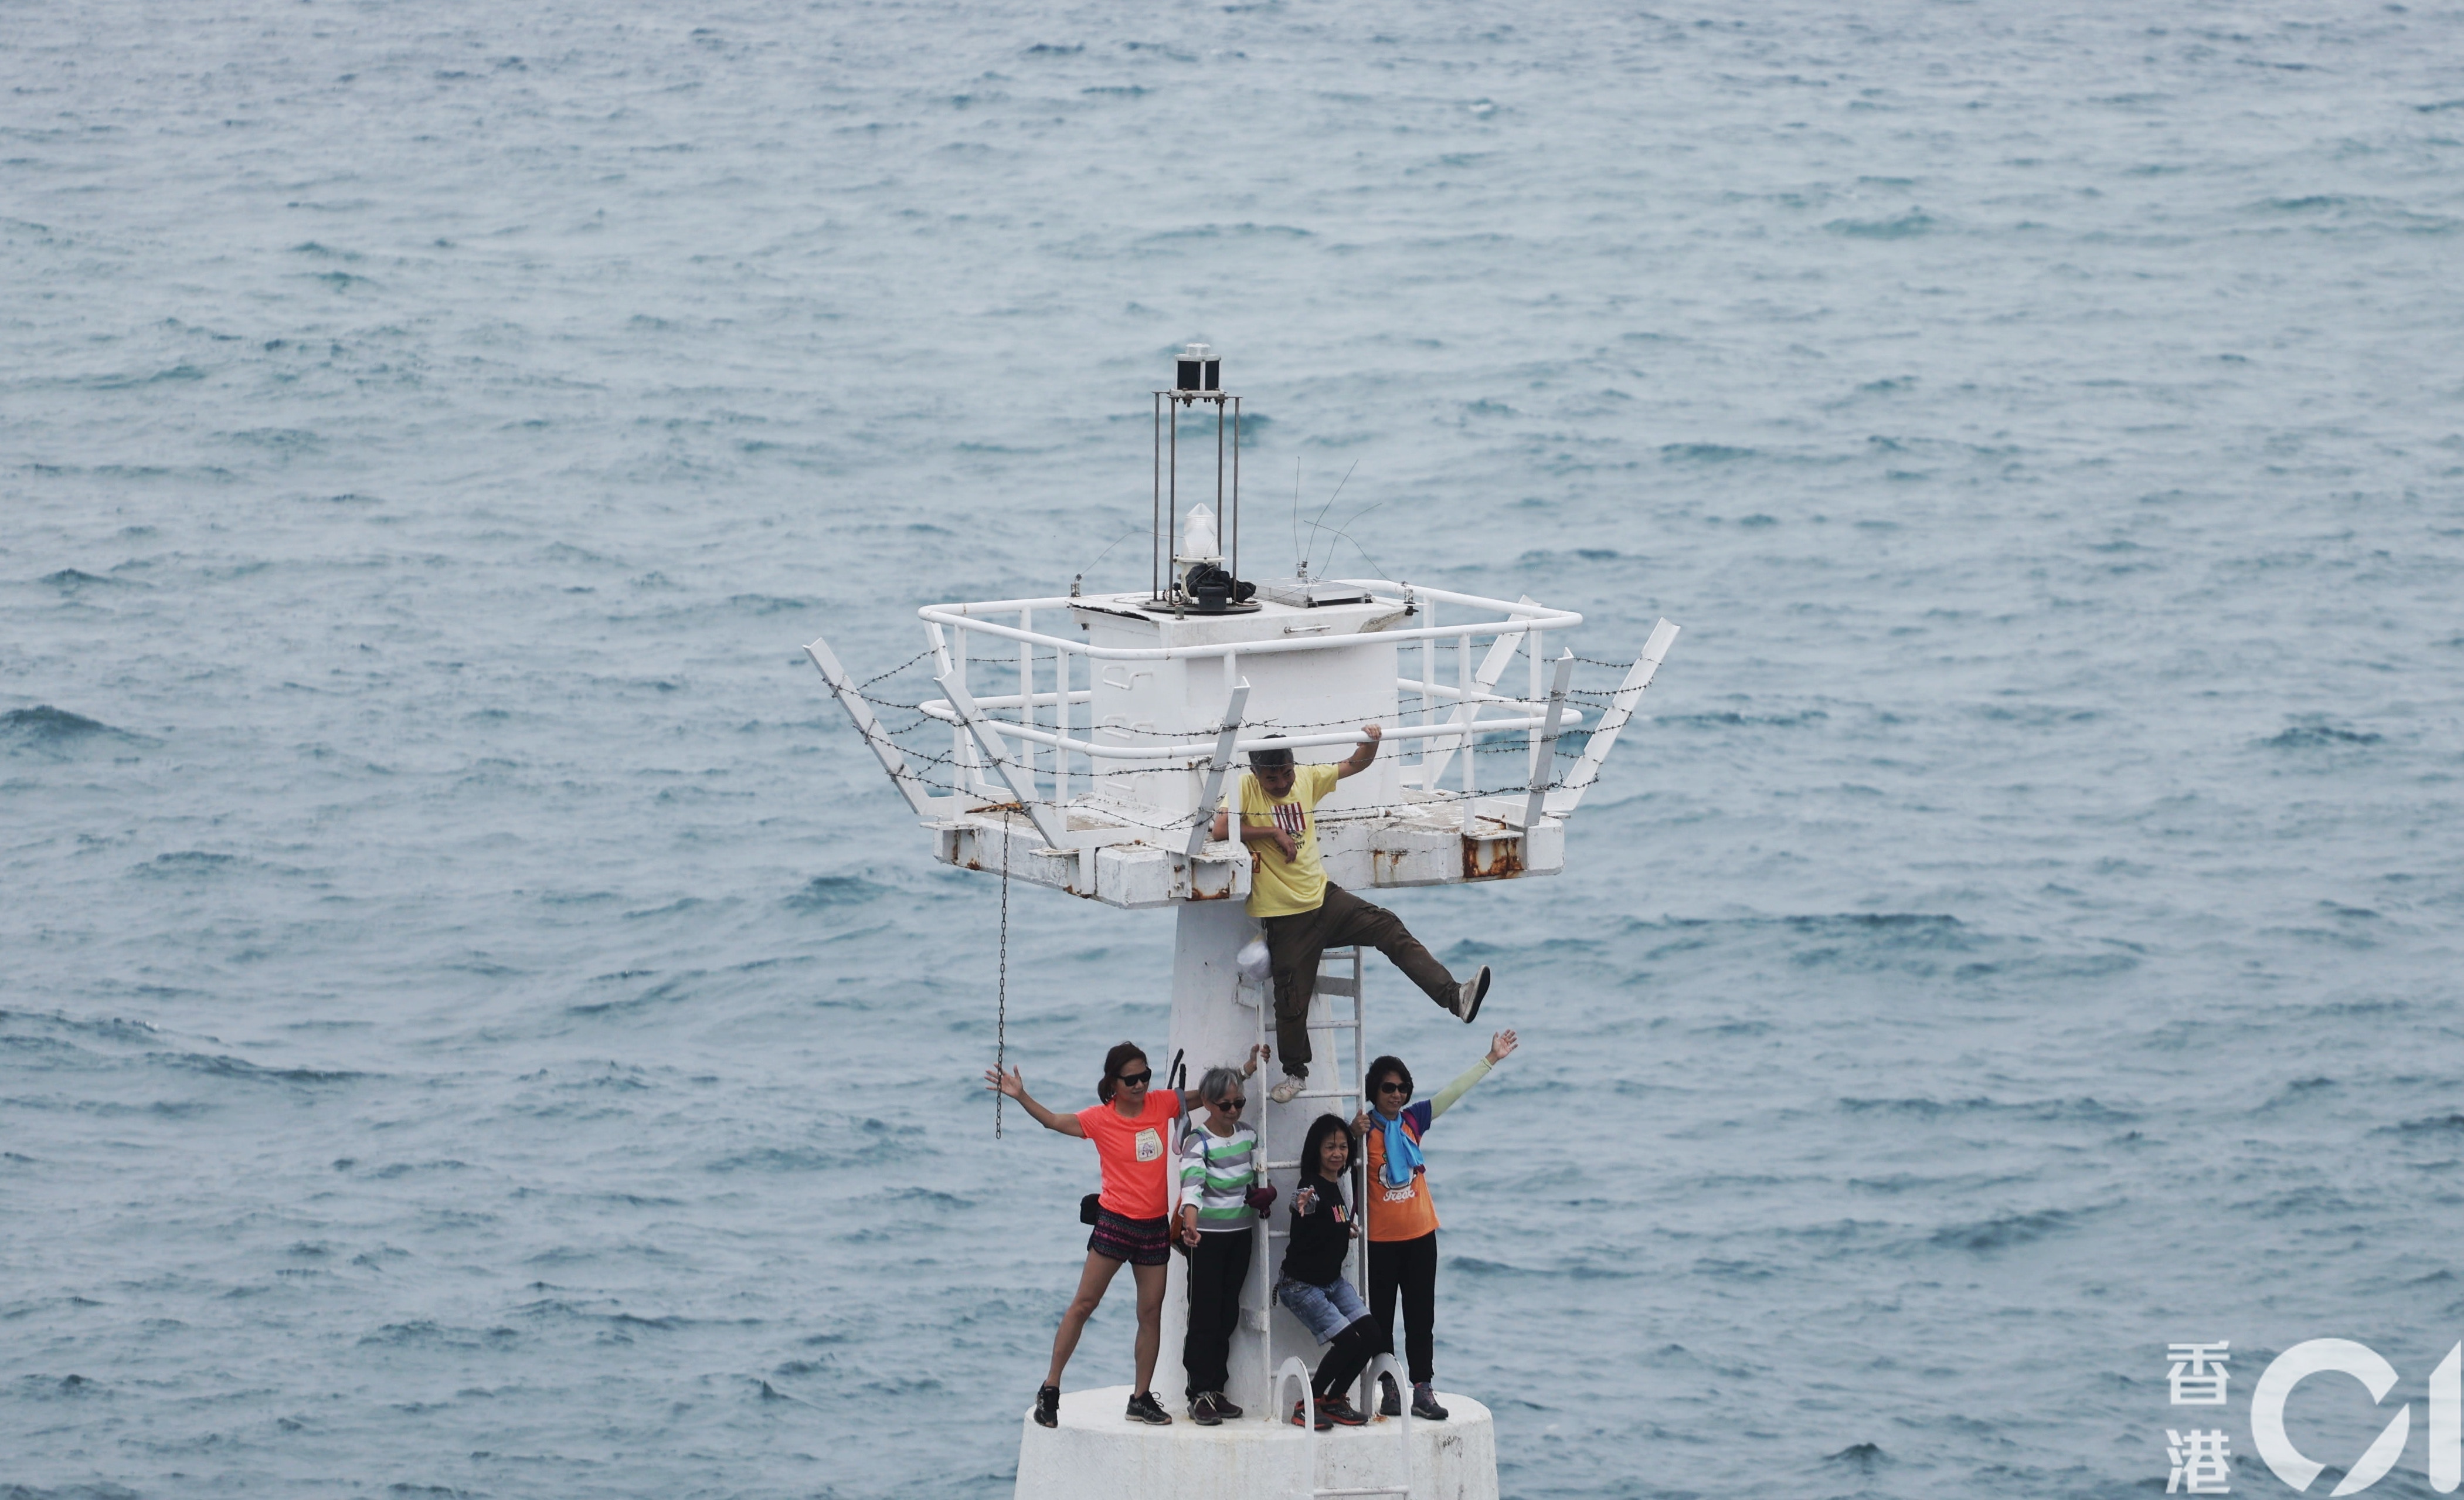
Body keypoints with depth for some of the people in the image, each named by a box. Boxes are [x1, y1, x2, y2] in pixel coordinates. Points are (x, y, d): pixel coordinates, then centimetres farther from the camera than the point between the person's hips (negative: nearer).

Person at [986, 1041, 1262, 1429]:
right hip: (1114, 1222, -4)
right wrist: (1021, 1097, -21)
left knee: (1151, 1312, 6)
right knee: (1084, 1303, -4)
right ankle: (1050, 1389, 1)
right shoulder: (1102, 1119, -6)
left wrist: (1246, 1071, 12)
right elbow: (1054, 1121, -9)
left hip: (1155, 1226, 4)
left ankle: (1141, 1398, 14)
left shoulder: (1162, 1104, 3)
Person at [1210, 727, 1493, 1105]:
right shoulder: (1246, 790, -11)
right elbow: (1221, 829, -26)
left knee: (1389, 929, -16)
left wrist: (1371, 742, -8)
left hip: (1322, 897, 4)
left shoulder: (1307, 779, 4)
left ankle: (1454, 995, -24)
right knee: (1292, 1001, 1)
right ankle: (1294, 1073, 25)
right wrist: (1272, 832, -22)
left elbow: (1355, 765, 13)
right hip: (1284, 917, -4)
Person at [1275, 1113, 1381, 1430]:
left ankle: (1335, 1400, 12)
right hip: (1302, 1285, -8)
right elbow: (1300, 1205, -45)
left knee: (1371, 1334, -4)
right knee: (1348, 1341, -16)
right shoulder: (1313, 1187, -19)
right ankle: (1307, 1404, -1)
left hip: (1333, 1281, 8)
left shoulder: (1343, 1185, 5)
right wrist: (1302, 1205, -64)